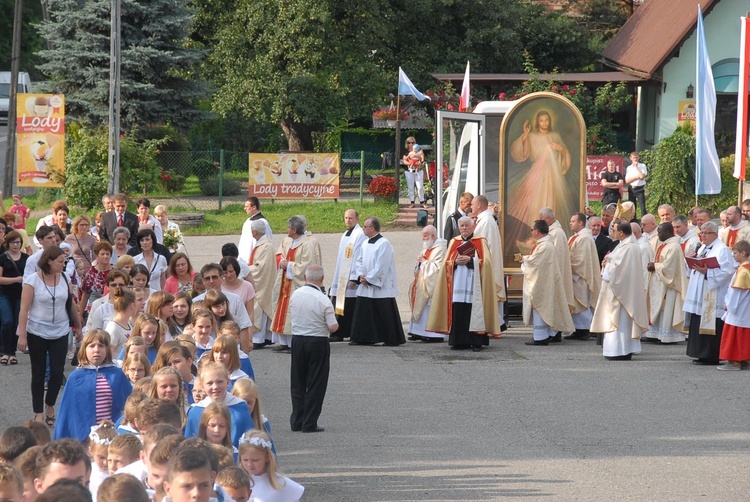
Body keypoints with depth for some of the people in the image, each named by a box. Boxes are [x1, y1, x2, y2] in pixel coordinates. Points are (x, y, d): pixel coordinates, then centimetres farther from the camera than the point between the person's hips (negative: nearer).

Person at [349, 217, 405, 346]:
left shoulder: (384, 244, -13)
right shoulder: (365, 244, 13)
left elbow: (381, 266, -17)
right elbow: (360, 261, 17)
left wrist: (369, 278, -15)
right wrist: (361, 275, -1)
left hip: (381, 287, -8)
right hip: (365, 287, 8)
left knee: (385, 314, -4)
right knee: (364, 312, 7)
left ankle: (393, 339, 4)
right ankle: (364, 338, 12)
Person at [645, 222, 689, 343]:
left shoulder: (673, 247, -18)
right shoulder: (663, 245, 13)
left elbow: (667, 266, -21)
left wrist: (654, 266, -9)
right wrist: (653, 265, 1)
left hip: (667, 284, -10)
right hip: (658, 283, 10)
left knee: (666, 310, -7)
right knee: (657, 310, 9)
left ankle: (668, 335, -4)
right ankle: (656, 334, 11)